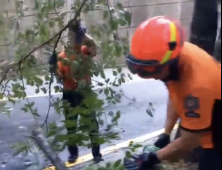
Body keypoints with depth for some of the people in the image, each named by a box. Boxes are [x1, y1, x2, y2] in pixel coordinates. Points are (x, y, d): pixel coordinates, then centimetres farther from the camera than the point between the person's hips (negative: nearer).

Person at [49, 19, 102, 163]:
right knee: (71, 125, 10)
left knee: (92, 124, 3)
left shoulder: (86, 51, -1)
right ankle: (73, 153, 25)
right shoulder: (63, 56, -2)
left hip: (85, 93, 0)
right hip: (70, 94, 1)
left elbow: (94, 47, -25)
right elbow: (60, 77, -4)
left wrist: (83, 33, -39)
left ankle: (96, 153, 14)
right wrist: (54, 66, -23)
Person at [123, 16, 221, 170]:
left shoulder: (197, 85, -39)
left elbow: (188, 142, -25)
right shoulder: (176, 53, -17)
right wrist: (166, 134, 6)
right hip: (202, 116, 7)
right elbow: (175, 96, 3)